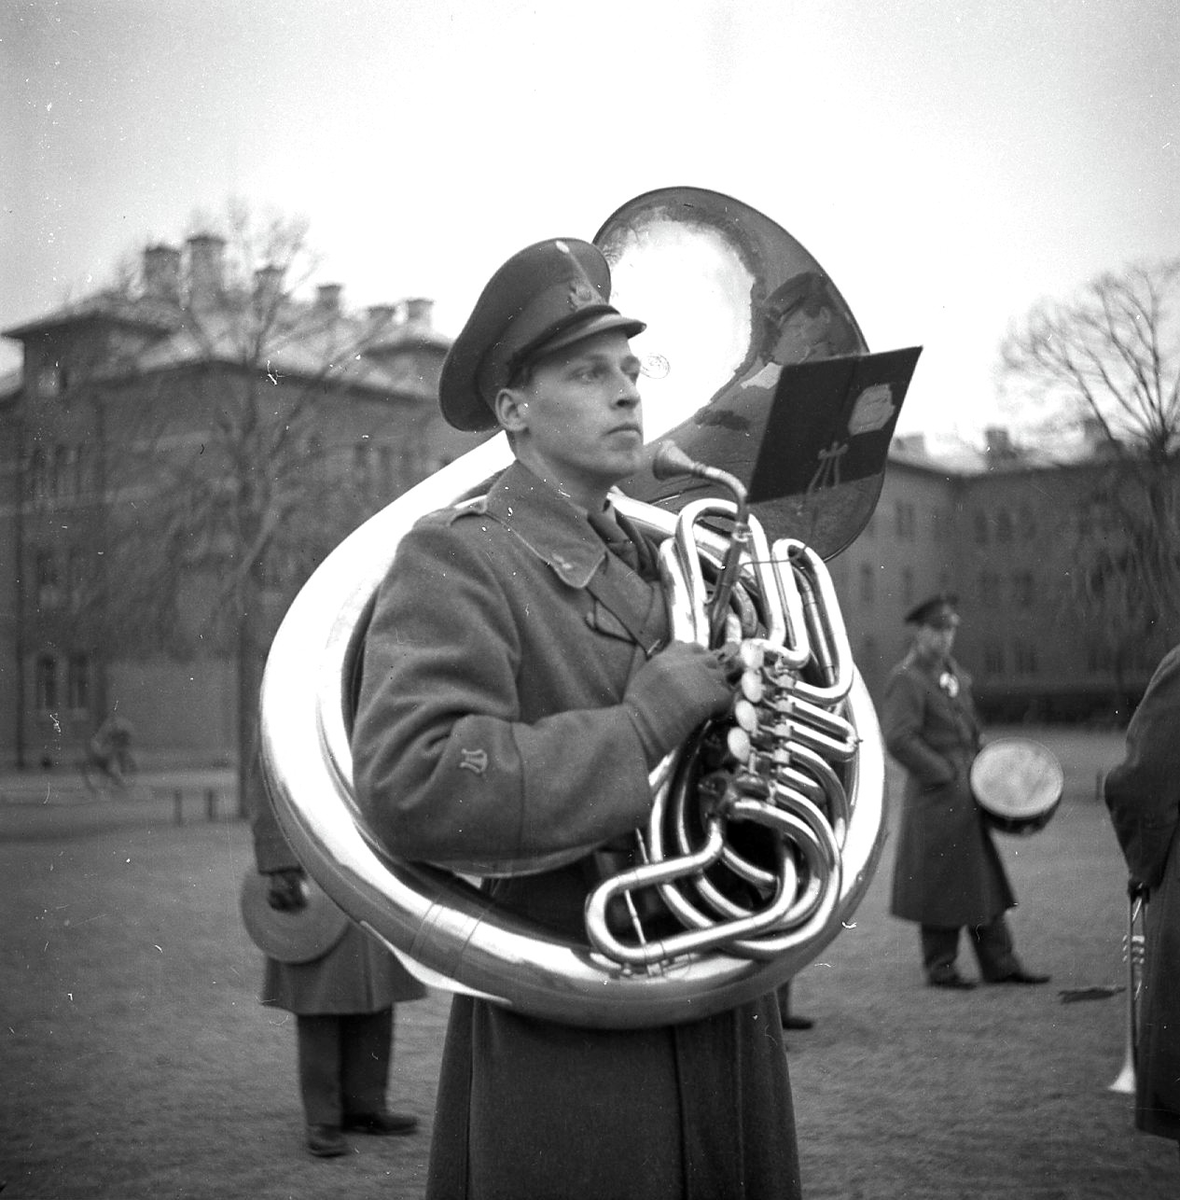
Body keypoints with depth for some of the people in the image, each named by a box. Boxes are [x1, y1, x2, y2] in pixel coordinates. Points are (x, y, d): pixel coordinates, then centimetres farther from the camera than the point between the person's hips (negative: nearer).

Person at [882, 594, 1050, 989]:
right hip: (936, 798, -8)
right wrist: (946, 775, -19)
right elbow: (898, 739, -24)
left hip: (965, 797, 8)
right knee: (942, 884, 1)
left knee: (982, 881, 12)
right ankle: (941, 968, 13)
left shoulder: (953, 671, 13)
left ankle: (999, 964, 20)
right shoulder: (906, 679, -14)